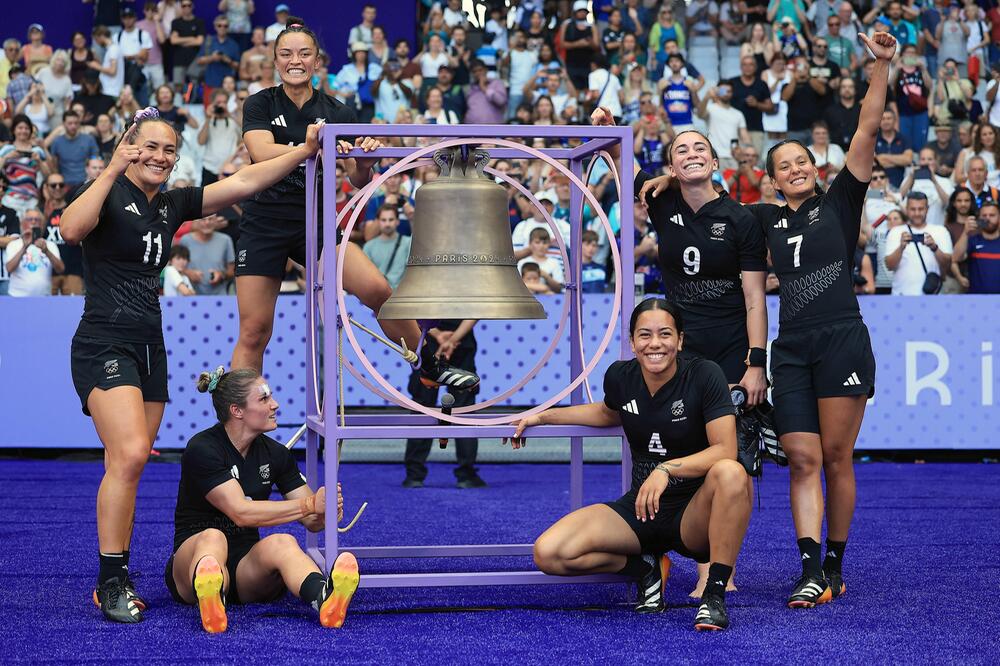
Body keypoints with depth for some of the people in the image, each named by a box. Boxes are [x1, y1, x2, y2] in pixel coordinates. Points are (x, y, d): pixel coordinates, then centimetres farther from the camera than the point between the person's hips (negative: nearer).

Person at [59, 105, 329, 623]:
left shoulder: (172, 205, 13)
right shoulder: (109, 192, -6)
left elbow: (241, 183, 10)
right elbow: (71, 229, -27)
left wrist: (304, 151, 1)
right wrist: (114, 169, -32)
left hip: (150, 349, 7)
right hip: (104, 344, -7)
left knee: (129, 466, 6)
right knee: (129, 454, -21)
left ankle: (114, 580, 10)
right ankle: (111, 584, -14)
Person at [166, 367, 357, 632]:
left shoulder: (274, 453, 7)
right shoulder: (202, 449, -12)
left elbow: (311, 521, 5)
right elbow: (241, 512, -22)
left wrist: (326, 512, -19)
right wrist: (309, 504, -25)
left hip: (248, 566, 4)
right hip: (192, 557, -4)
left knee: (281, 542, -30)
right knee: (213, 537, -38)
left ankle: (323, 598, -65)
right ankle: (209, 599, -74)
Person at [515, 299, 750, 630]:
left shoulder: (704, 375, -14)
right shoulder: (620, 376, -1)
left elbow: (725, 450, -22)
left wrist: (667, 469, -35)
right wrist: (543, 417, 21)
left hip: (693, 515, -4)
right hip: (640, 509, 4)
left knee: (730, 473, -39)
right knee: (548, 554, -18)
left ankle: (715, 595, -26)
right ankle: (644, 569, 7)